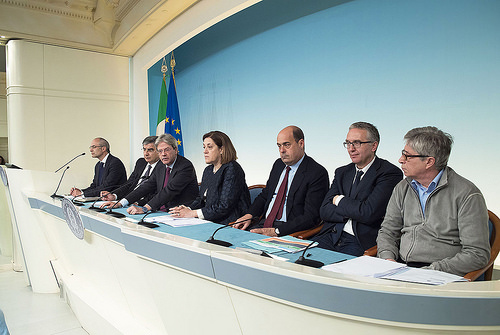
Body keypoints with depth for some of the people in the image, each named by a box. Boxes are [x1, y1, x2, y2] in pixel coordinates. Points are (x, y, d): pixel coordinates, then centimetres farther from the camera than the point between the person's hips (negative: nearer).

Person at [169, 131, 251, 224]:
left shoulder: (232, 169, -13)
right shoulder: (208, 170, 15)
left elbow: (225, 206, -19)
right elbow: (201, 199, 17)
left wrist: (193, 213, -18)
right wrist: (188, 209, -5)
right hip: (209, 222, 8)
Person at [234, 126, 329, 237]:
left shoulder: (317, 173, -10)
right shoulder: (278, 164, 14)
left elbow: (310, 217, -16)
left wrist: (277, 231, -24)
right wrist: (249, 215, 3)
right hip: (264, 225, 7)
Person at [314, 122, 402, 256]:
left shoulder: (390, 173, -3)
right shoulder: (342, 172, 16)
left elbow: (368, 213, -16)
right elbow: (324, 211, 6)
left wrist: (340, 201, -1)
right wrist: (354, 211, -9)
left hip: (361, 242, -5)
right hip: (331, 236, 5)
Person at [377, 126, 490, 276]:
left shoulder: (467, 195, -7)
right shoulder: (402, 188, 11)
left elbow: (478, 254, -10)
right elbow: (388, 232, 16)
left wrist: (431, 271, -18)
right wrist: (388, 258, -4)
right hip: (400, 269, 5)